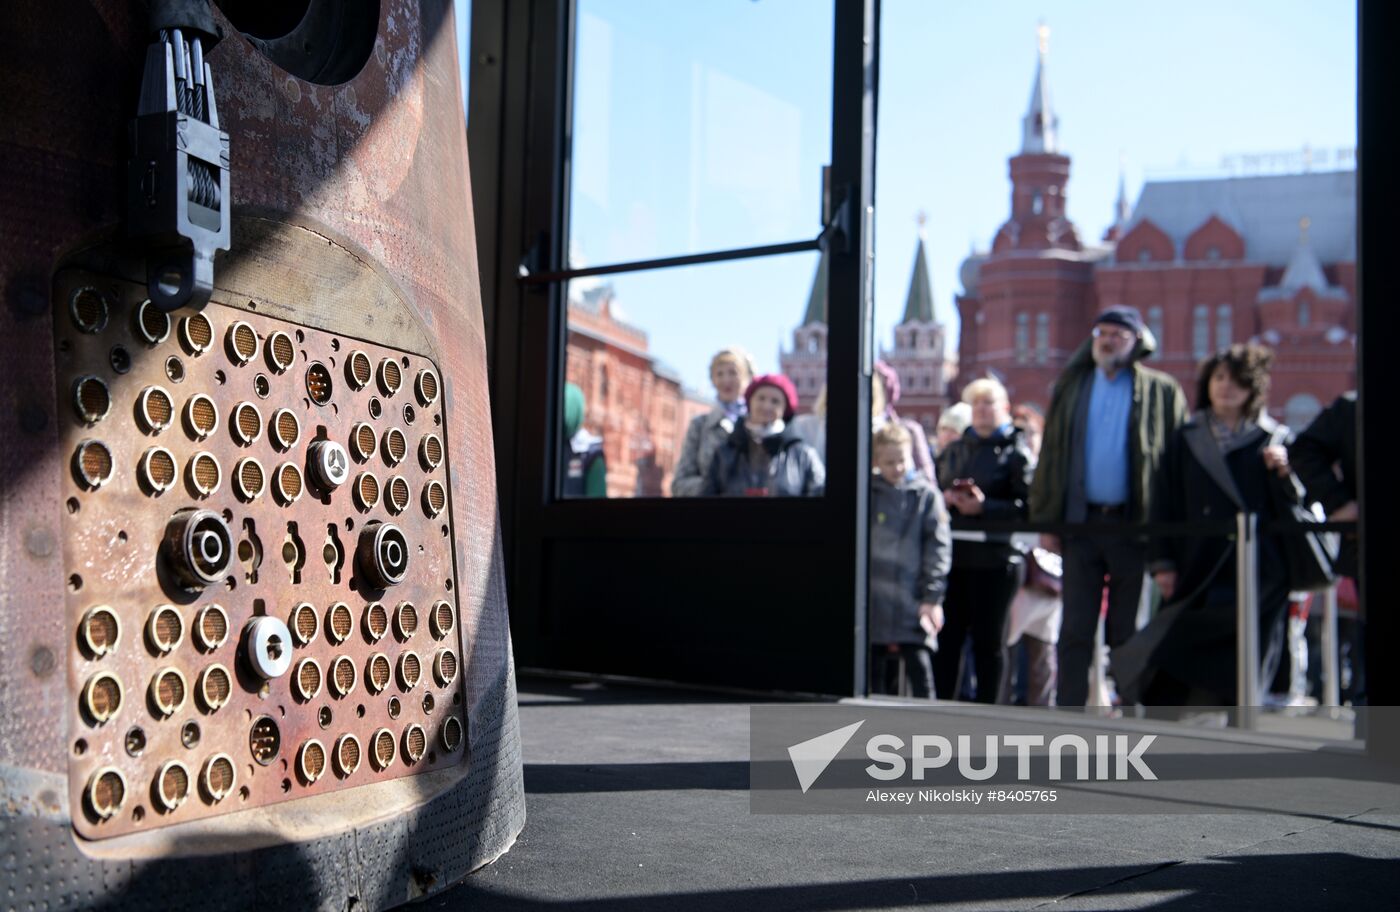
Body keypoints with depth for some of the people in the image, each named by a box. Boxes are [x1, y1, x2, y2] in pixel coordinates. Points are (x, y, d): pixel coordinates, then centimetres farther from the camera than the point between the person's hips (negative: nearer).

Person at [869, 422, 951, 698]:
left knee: (919, 668, -6)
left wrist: (932, 598, -7)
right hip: (873, 601, 3)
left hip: (912, 602, -3)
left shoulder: (926, 494, 0)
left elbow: (938, 547, -2)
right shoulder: (866, 494, 6)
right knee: (878, 673, 10)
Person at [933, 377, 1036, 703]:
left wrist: (983, 506, -20)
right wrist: (944, 499, -4)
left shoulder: (1017, 452, -2)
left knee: (989, 641, 4)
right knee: (946, 636, 6)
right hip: (953, 555, 5)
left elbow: (1028, 505, -12)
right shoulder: (954, 450, 17)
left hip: (995, 558, -5)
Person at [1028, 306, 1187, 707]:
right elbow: (1050, 455, 10)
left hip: (1134, 524, -2)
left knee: (1128, 632, 6)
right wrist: (1046, 520, 2)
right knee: (1075, 631, 3)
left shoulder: (1162, 391, 4)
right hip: (1081, 522, 2)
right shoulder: (1071, 386, 12)